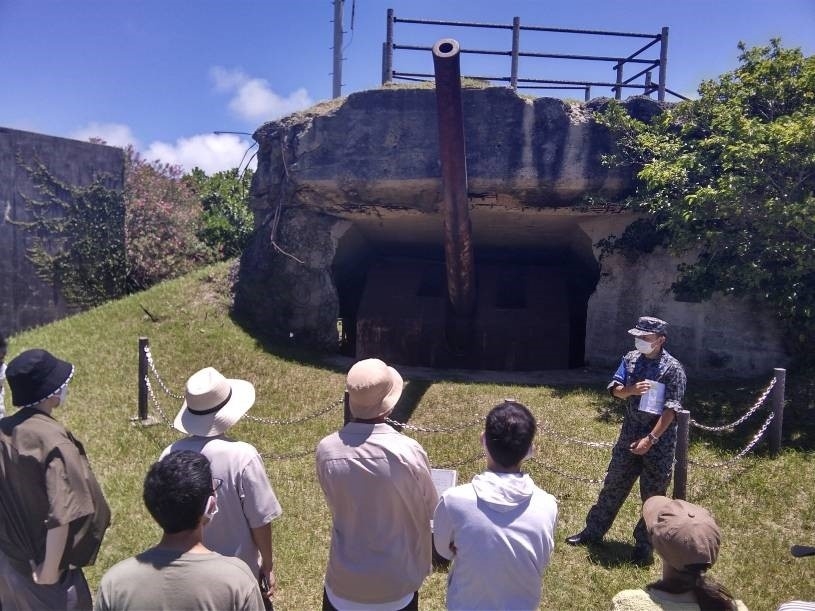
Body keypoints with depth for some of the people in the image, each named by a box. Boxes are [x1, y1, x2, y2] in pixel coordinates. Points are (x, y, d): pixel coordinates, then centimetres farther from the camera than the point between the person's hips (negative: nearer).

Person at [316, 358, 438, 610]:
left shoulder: (326, 450, -17)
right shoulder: (408, 452, -25)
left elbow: (336, 506, 0)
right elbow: (430, 508, -6)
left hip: (344, 580, 2)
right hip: (395, 581, -1)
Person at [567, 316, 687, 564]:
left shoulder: (673, 368, -15)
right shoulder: (631, 359, 1)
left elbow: (671, 410, -17)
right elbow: (616, 390, 2)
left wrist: (650, 439, -20)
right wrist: (631, 389, -21)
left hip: (659, 439, -5)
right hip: (630, 434, 5)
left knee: (653, 495, 8)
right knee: (613, 485, 14)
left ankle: (645, 545, 23)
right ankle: (593, 531, 26)